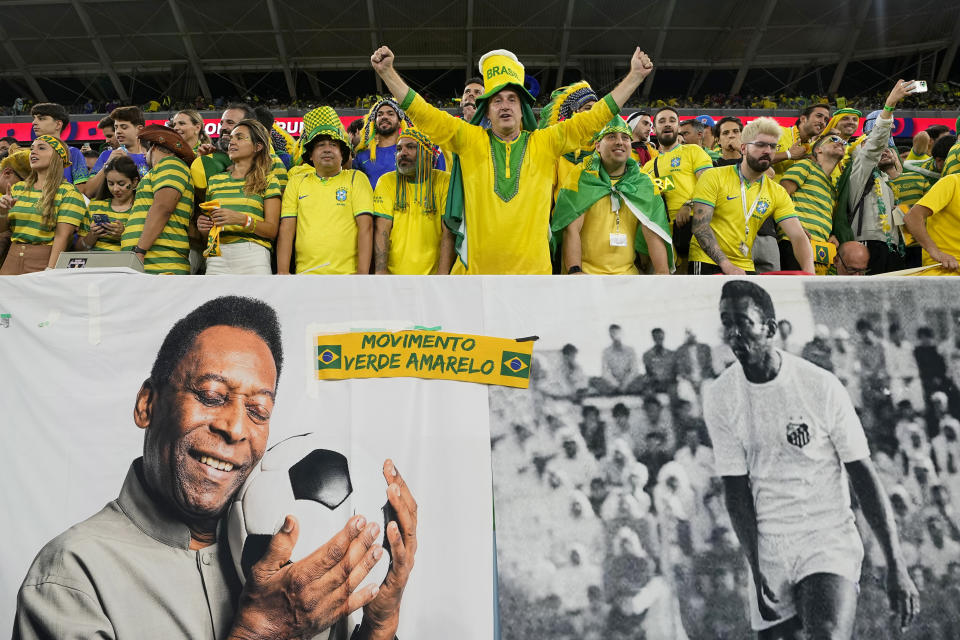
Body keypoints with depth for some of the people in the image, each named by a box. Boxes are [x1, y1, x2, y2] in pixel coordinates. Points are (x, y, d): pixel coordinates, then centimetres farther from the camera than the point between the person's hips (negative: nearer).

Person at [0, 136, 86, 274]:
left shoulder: (69, 192, -4)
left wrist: (50, 270, -21)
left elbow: (62, 235, -12)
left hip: (44, 259, -5)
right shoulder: (17, 188, 14)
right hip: (12, 259, 5)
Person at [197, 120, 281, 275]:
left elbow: (272, 230, 0)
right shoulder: (215, 180, 20)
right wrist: (202, 226, 3)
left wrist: (242, 220, -15)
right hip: (216, 256, 3)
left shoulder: (268, 180, 8)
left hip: (253, 256, -3)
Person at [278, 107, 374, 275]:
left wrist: (363, 273, -13)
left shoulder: (356, 179, 5)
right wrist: (282, 272, -4)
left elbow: (366, 227, -3)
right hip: (305, 271, 2)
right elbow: (286, 229, 7)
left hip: (347, 273, -2)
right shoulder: (297, 182, 13)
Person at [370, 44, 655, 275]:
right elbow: (423, 113, 1)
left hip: (533, 267, 1)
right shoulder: (469, 140, 6)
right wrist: (387, 72, -7)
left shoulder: (545, 142, 7)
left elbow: (595, 117, 7)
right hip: (475, 268, 0)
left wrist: (635, 76, 5)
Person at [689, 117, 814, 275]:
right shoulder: (714, 177, -3)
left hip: (746, 267, 5)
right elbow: (700, 225, -12)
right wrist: (727, 265, -24)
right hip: (708, 262, -4)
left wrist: (809, 274, -19)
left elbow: (798, 237, 0)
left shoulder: (777, 193, 8)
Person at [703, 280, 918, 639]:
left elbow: (863, 475, -6)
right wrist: (756, 570, -9)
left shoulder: (821, 386, -11)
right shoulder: (718, 398, -5)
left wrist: (896, 567, -8)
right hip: (768, 548, 3)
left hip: (829, 540, -3)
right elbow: (736, 490, -2)